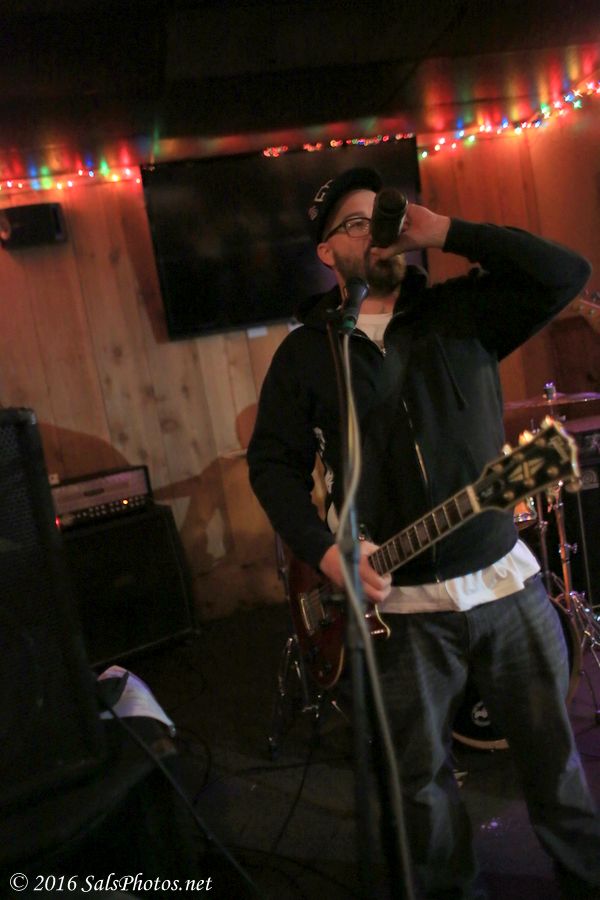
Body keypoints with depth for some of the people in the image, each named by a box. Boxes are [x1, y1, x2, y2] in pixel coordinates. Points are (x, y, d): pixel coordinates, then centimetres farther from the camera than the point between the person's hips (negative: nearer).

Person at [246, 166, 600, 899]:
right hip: (400, 604, 0)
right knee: (421, 775, 16)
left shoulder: (460, 311, 4)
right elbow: (273, 463, 1)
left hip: (506, 579, 1)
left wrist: (446, 232, -7)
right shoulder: (304, 352, 2)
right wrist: (324, 551, -13)